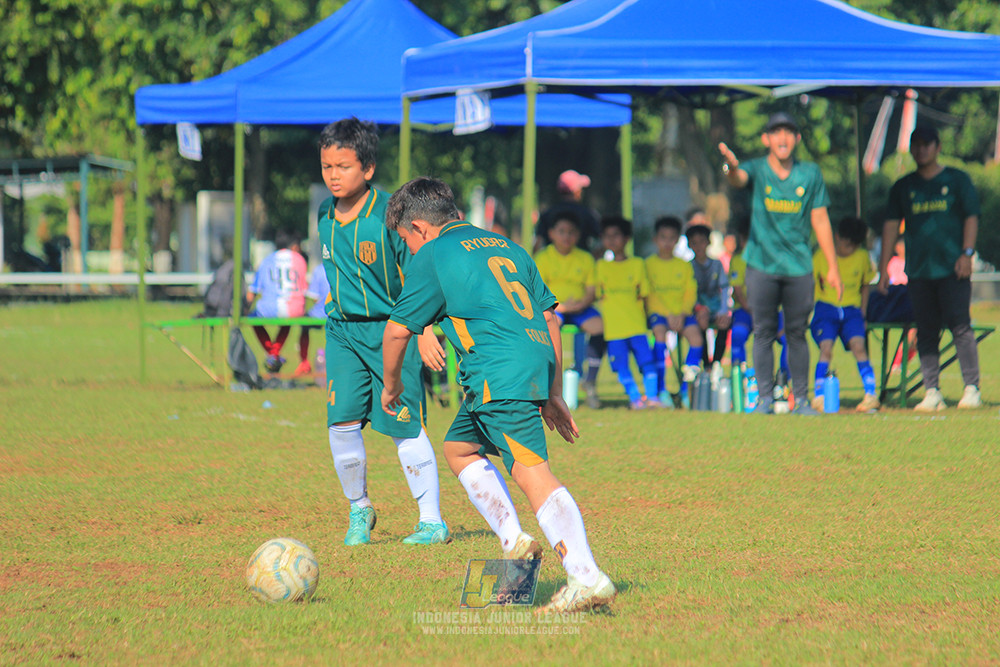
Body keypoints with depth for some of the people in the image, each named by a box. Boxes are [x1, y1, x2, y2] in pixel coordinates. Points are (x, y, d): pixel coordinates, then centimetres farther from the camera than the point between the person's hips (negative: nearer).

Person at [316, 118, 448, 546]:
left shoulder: (390, 214, -14)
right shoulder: (326, 216, 5)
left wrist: (424, 332, -17)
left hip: (389, 329, -5)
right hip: (342, 330, 5)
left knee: (404, 426, -3)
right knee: (343, 420, -6)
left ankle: (432, 521, 6)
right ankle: (359, 510, 14)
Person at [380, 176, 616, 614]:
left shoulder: (433, 256, 5)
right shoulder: (504, 246, 26)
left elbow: (397, 330, 7)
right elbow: (550, 318, 24)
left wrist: (392, 385, 25)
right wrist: (553, 394, 27)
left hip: (500, 373, -8)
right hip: (537, 360, 8)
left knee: (532, 472, -16)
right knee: (459, 447, 25)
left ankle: (587, 578, -28)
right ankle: (513, 539, 13)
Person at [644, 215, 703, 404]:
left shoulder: (684, 265, 13)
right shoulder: (648, 264, 6)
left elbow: (690, 293, 7)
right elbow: (648, 294, -1)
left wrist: (682, 315, -10)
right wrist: (668, 317, -11)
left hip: (682, 312, 2)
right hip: (658, 311, -2)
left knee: (696, 337, -24)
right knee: (660, 332, -32)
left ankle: (686, 388, -16)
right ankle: (661, 388, -29)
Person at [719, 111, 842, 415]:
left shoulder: (810, 174, 5)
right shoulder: (757, 170, -1)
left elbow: (820, 221, 8)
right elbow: (739, 179, -25)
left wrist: (833, 268, 6)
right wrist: (731, 167, -51)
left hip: (799, 267, 1)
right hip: (762, 264, -1)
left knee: (797, 332, 5)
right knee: (764, 332, 0)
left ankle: (801, 398, 11)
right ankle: (765, 397, 4)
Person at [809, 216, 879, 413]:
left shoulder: (862, 257, 5)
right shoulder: (821, 256, -3)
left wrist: (862, 314, 10)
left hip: (851, 309, 2)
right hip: (826, 308, -2)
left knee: (858, 346, -18)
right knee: (826, 349, -20)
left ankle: (871, 395, -19)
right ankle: (818, 397, -16)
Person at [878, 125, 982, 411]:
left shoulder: (957, 180, 7)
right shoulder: (903, 187, 14)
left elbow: (971, 216, 3)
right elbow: (891, 225, 12)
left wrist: (967, 253, -10)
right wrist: (884, 267, 5)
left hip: (953, 268, -3)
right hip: (918, 270, 3)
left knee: (960, 326, -9)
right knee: (926, 332, 1)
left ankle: (972, 388, -6)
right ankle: (932, 393, 3)